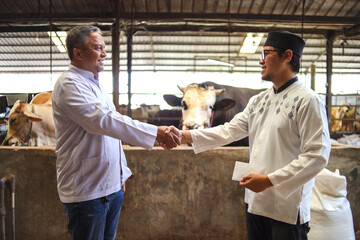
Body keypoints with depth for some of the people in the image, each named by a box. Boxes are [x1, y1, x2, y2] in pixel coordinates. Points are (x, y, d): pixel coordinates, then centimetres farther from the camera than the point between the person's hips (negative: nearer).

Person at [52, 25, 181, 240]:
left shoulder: (95, 84, 15)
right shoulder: (69, 84, -15)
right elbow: (105, 121, -29)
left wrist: (121, 173, 19)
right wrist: (156, 133, -33)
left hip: (112, 186, 9)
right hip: (87, 190, -8)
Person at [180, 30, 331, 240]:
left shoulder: (307, 101, -13)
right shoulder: (259, 101, 9)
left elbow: (317, 156, -18)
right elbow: (229, 131, 7)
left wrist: (270, 180, -20)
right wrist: (186, 135, -2)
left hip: (288, 208, -6)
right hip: (256, 201, 7)